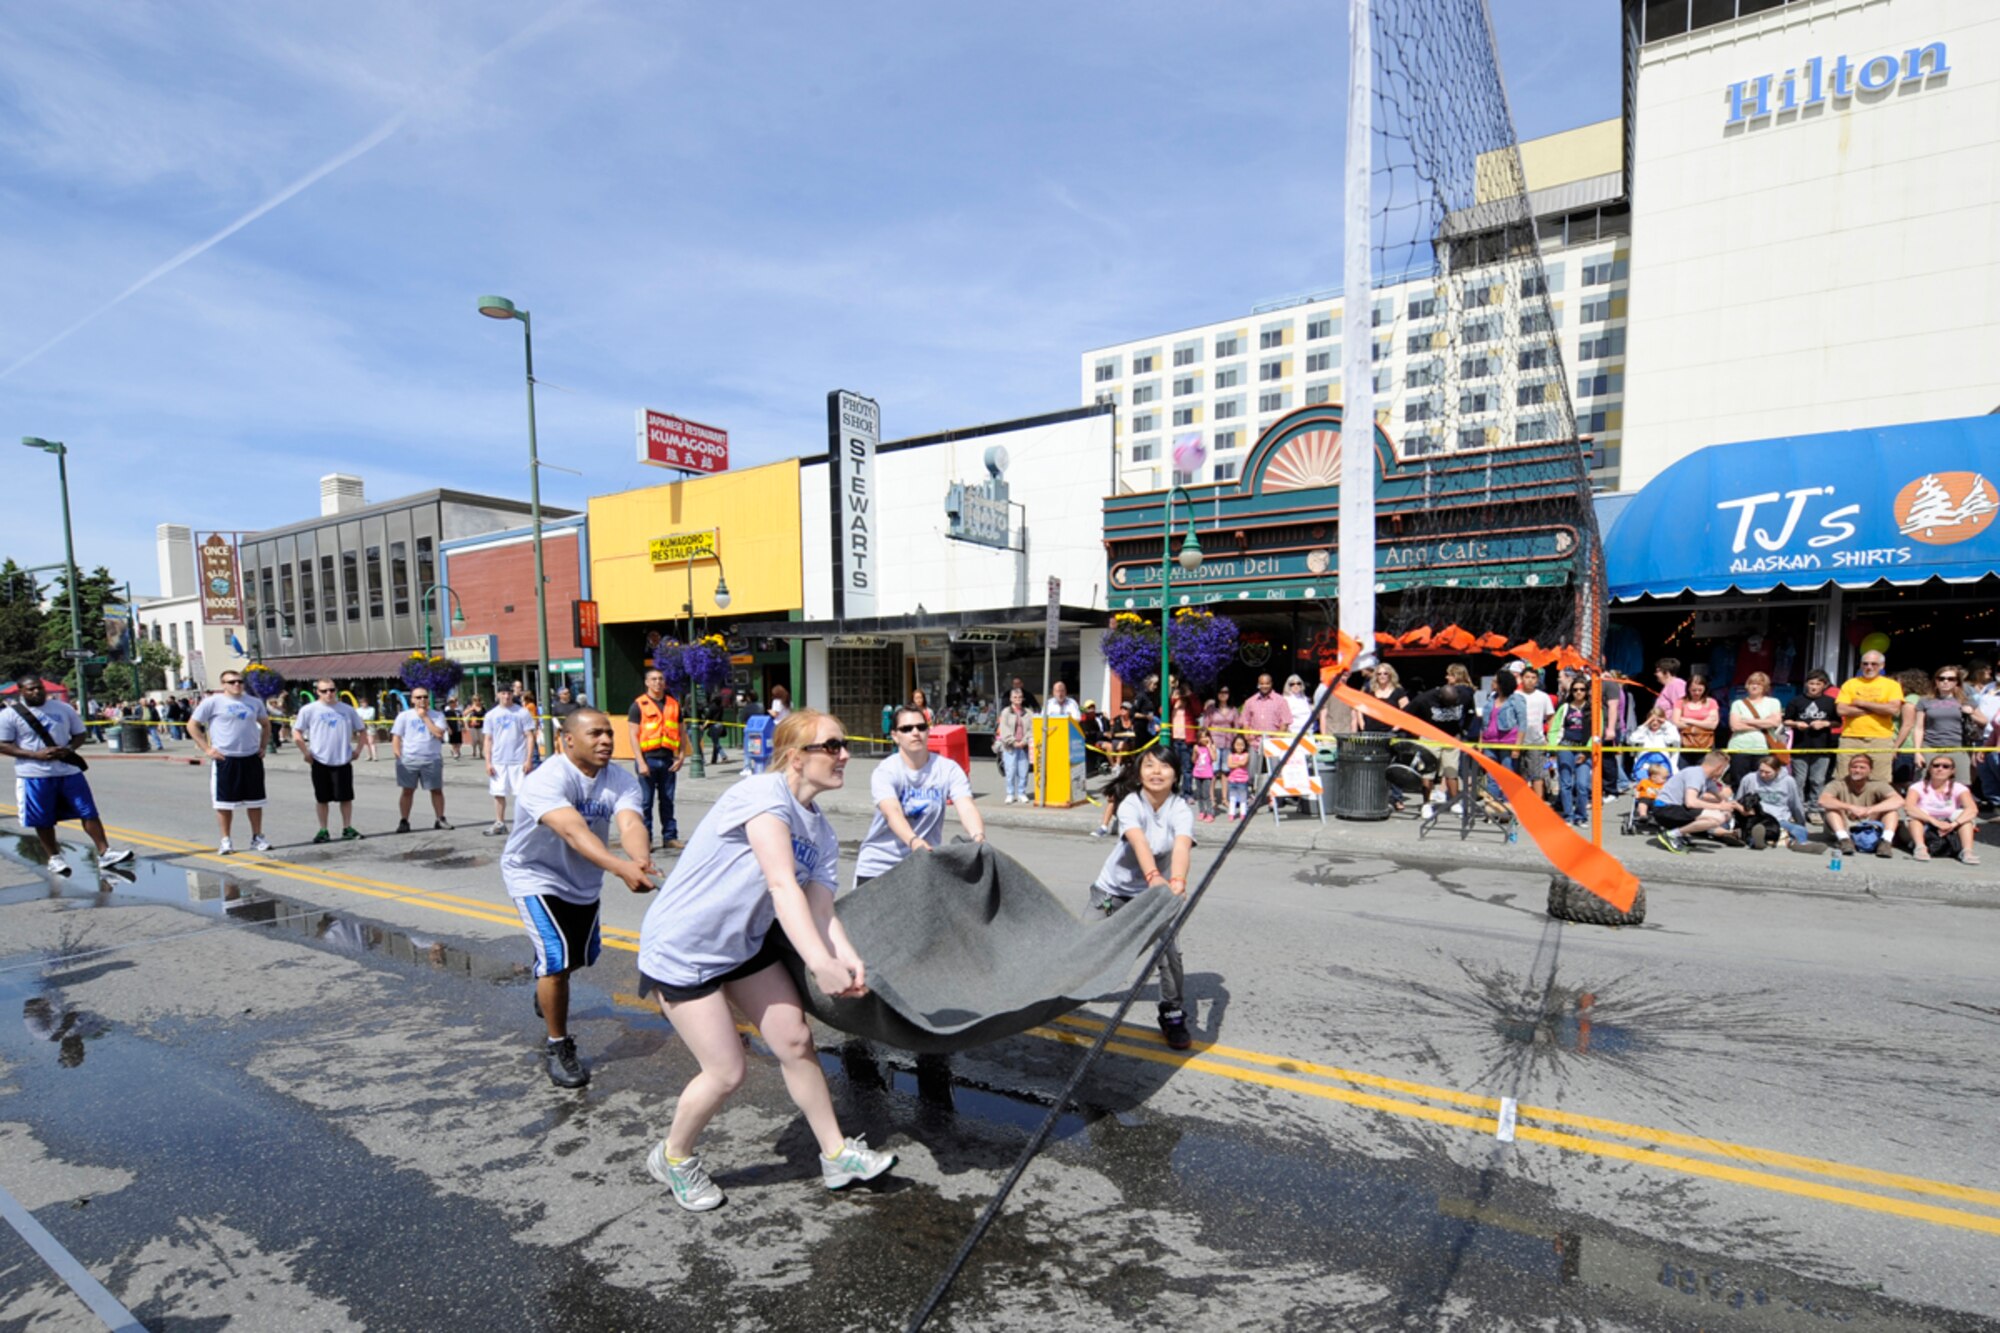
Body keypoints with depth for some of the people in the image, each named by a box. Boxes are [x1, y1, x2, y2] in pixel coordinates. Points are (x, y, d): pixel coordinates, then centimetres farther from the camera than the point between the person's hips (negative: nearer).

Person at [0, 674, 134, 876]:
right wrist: (36, 755, -18)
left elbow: (79, 734, 11)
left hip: (69, 771, 2)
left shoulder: (63, 708, 5)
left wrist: (69, 749, -10)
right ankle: (54, 858, 23)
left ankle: (104, 852, 2)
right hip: (34, 775, -2)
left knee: (89, 812, 0)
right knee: (43, 820, 8)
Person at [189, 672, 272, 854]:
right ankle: (225, 841, 13)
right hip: (224, 759, -3)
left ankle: (257, 837, 18)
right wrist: (206, 749, -8)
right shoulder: (212, 702, -3)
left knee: (255, 800, 9)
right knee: (224, 802, 3)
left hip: (252, 759, 4)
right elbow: (192, 725, -1)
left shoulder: (254, 702, 10)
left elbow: (266, 724, 22)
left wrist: (263, 746, 11)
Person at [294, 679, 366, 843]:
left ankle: (347, 828, 15)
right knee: (322, 798, 7)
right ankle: (323, 830, 17)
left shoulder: (347, 709, 6)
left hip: (343, 761, 1)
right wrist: (306, 753, -5)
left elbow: (361, 730, 13)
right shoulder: (309, 710, -1)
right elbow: (296, 733, 1)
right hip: (320, 762, -1)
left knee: (346, 797, 4)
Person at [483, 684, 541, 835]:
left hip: (519, 760, -3)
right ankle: (499, 824, 17)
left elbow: (530, 737, -3)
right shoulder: (491, 715, 7)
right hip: (498, 761, 3)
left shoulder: (522, 712, -2)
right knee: (498, 793, 8)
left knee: (520, 793, 0)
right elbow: (488, 740, 9)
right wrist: (488, 762, 2)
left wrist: (529, 759, -9)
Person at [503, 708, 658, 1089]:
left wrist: (642, 860, -58)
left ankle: (546, 992, 58)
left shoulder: (621, 780, -17)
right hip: (535, 876, -6)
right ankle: (557, 1048, 5)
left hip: (583, 881, 6)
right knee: (557, 958, -19)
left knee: (582, 957, 22)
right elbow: (574, 831, -49)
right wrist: (620, 867, -64)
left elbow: (630, 824, -36)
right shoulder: (546, 780, -33)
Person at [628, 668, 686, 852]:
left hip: (668, 759, 3)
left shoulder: (674, 704, 11)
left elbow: (681, 732, 13)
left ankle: (670, 837, 15)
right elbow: (633, 735, -5)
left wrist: (680, 757, 3)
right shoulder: (638, 705, 0)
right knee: (646, 802, 1)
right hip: (648, 759, -3)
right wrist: (641, 762, -12)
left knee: (667, 801, 9)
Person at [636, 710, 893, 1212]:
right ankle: (672, 1158, 27)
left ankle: (837, 1155, 24)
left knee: (796, 1042, 7)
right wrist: (820, 963, -44)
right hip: (681, 949, -8)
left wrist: (849, 960, -29)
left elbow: (820, 913, -10)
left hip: (746, 942, 8)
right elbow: (782, 887, -37)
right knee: (727, 1072, -3)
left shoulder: (822, 835, -1)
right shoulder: (763, 796, -27)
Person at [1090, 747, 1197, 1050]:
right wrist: (1153, 876, -61)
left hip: (1154, 893, 1)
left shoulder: (1181, 811, -20)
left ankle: (1173, 1016, 8)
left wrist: (1177, 882, -59)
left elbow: (1182, 846, -39)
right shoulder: (1130, 805, -24)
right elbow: (1139, 841, -43)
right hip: (1113, 889, 0)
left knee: (1170, 951, -14)